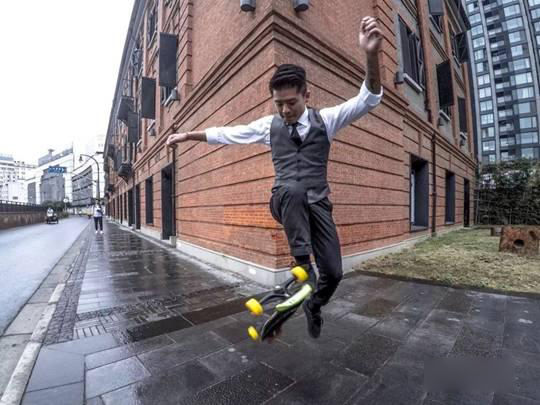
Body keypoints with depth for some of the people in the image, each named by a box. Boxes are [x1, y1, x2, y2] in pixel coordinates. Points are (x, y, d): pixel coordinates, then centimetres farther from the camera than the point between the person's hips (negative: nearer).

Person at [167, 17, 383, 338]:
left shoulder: (325, 119, 4)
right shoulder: (269, 125, 8)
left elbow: (368, 99, -7)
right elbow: (226, 134, 14)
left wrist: (372, 55, -26)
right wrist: (187, 135, 16)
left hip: (317, 204, 1)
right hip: (286, 200, 0)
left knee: (334, 272, -2)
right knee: (293, 188, -39)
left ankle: (314, 306, 33)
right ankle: (303, 263, -24)